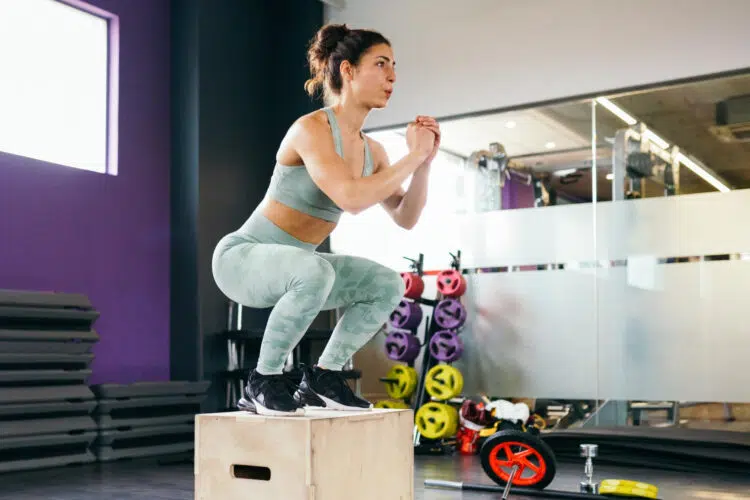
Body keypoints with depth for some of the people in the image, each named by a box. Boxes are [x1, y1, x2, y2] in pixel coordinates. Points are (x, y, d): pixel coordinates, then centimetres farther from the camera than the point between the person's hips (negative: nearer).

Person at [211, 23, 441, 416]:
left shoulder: (371, 150, 3)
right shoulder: (311, 128, -22)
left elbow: (405, 218, 3)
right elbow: (351, 198, -36)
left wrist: (425, 161, -10)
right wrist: (413, 155, -25)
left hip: (289, 267, 8)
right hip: (242, 257, -8)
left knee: (388, 285, -4)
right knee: (316, 271, -37)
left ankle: (323, 377, 8)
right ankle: (262, 382, -15)